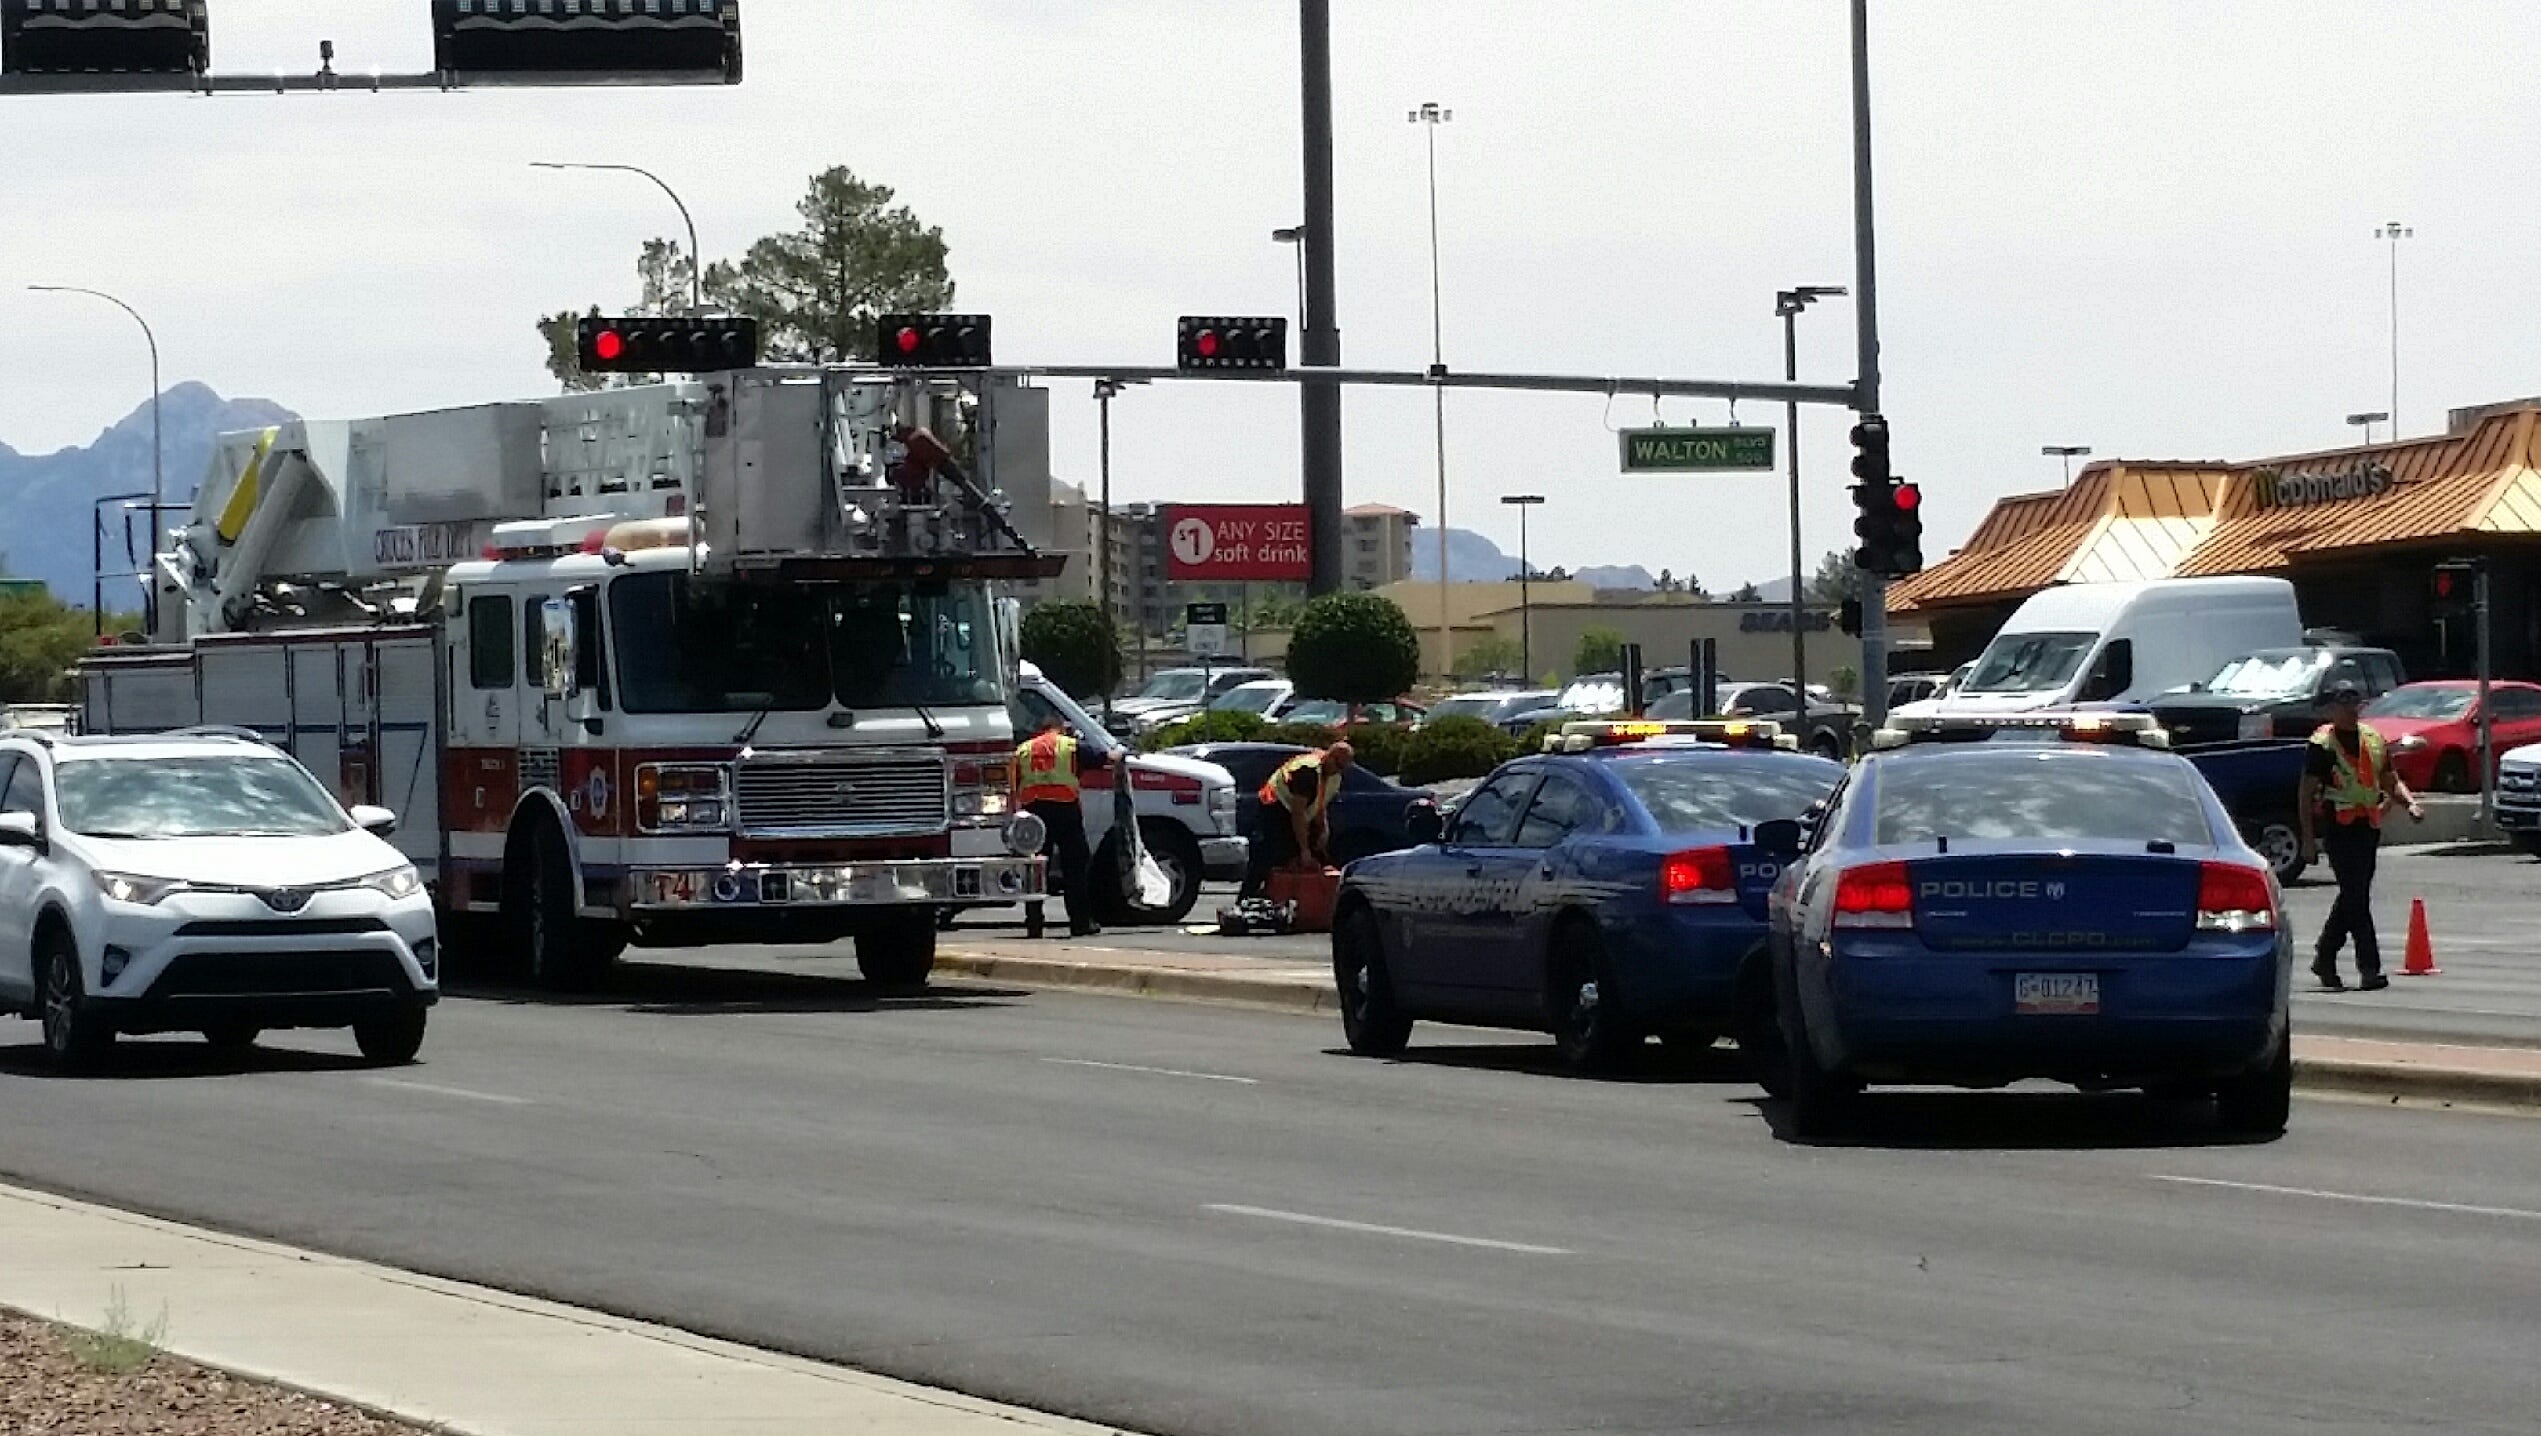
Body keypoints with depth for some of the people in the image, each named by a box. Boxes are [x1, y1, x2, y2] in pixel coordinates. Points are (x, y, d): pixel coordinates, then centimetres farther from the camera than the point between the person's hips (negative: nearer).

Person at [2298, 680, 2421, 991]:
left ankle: (2324, 957, 28)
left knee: (2353, 896, 13)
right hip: (2338, 828, -6)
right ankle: (2369, 968, -11)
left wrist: (2410, 803, -2)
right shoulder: (2323, 744, -5)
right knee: (2356, 897, -10)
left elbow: (2391, 781, 19)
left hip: (2368, 826, 6)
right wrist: (2308, 839, -11)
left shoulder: (2373, 739, 13)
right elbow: (2306, 793, -5)